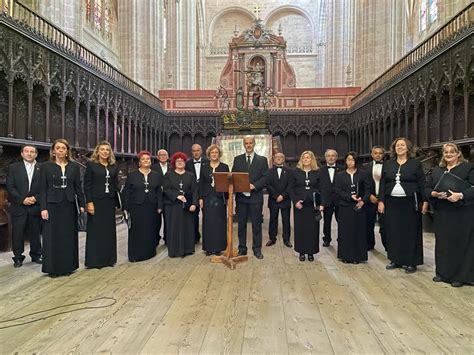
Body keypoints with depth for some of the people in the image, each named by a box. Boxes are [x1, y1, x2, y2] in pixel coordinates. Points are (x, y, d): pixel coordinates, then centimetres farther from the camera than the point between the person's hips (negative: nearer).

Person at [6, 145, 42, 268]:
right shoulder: (13, 167, 5)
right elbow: (10, 187, -1)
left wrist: (36, 198, -11)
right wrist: (22, 199, -11)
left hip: (35, 207, 0)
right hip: (18, 206, 0)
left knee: (35, 233, 9)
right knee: (17, 233, 5)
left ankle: (36, 256, 23)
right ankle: (18, 258, 19)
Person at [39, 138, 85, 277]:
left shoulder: (74, 167, 7)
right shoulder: (46, 166, 1)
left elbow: (78, 187, 8)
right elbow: (42, 189, -2)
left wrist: (81, 204, 3)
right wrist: (43, 208, -9)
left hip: (69, 205, 2)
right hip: (52, 205, -2)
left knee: (69, 236, 8)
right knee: (52, 237, 3)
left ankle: (68, 266, 20)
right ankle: (53, 268, 15)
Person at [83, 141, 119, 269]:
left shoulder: (114, 167, 11)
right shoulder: (91, 165, -1)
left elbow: (116, 185, 10)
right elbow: (87, 185, -5)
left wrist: (117, 202, 5)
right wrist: (89, 202, -14)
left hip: (110, 201, 4)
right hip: (96, 201, -4)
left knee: (109, 230, 8)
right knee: (95, 230, 2)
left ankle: (109, 258, 18)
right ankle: (94, 260, 12)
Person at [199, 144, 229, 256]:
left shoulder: (224, 167, 3)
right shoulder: (204, 167, 8)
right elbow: (201, 183, 7)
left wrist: (227, 198, -4)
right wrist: (200, 198, -1)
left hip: (220, 198, -1)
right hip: (207, 198, 1)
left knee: (219, 222, 2)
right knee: (208, 222, 4)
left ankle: (218, 247, 12)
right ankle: (208, 247, 13)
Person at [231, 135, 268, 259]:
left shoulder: (262, 160, 5)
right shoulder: (237, 159, 10)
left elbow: (265, 178, -2)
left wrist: (254, 185, -16)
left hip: (256, 196, -1)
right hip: (241, 196, 2)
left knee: (256, 225, 5)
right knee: (241, 225, 8)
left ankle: (257, 249, 17)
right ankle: (242, 249, 19)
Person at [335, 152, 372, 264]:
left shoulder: (363, 174, 5)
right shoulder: (339, 175, 7)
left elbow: (369, 189, 1)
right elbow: (338, 190, -2)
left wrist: (363, 201, -14)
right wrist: (350, 197, -15)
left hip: (359, 207, 0)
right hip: (345, 207, 0)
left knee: (359, 232, 3)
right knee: (345, 232, 3)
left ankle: (357, 256, 12)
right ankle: (346, 256, 12)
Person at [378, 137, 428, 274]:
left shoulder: (415, 163, 0)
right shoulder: (387, 164, 8)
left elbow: (422, 184, -2)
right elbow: (382, 184, 7)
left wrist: (425, 201, -8)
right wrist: (381, 201, 0)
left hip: (409, 203, -3)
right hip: (391, 202, 3)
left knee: (410, 232, 3)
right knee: (393, 231, 7)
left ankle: (411, 262, 13)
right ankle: (395, 259, 19)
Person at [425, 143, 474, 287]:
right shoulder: (436, 171, 14)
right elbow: (427, 188, 10)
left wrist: (461, 195, -23)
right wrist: (434, 194, -10)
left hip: (462, 212, -4)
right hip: (442, 213, 4)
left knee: (460, 243, 0)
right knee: (442, 242, 8)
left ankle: (460, 275, 12)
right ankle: (442, 272, 20)